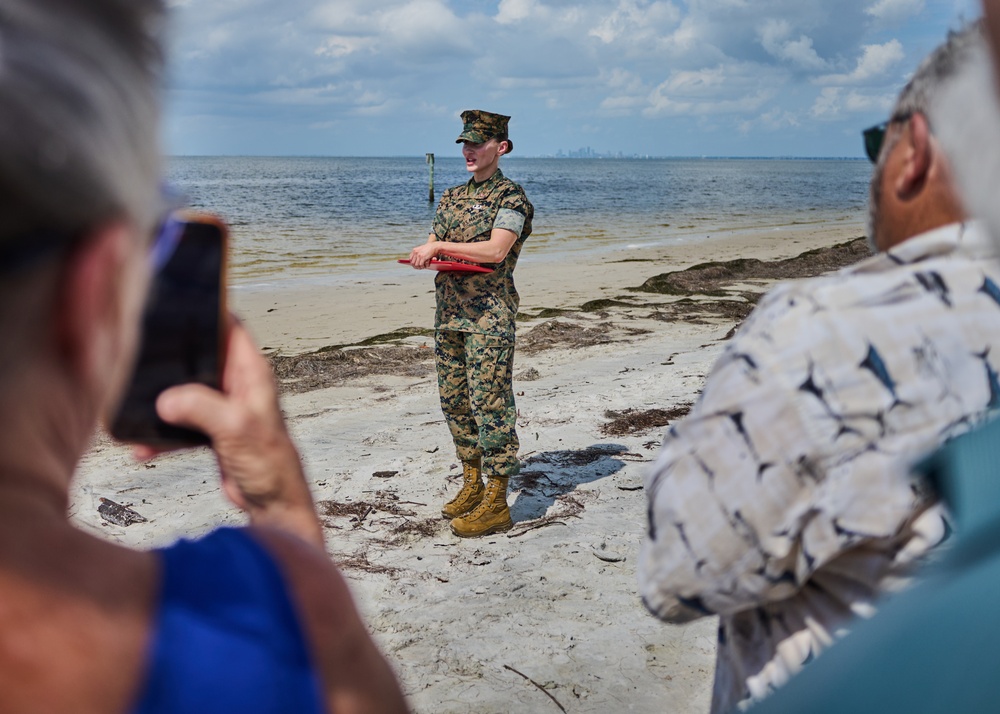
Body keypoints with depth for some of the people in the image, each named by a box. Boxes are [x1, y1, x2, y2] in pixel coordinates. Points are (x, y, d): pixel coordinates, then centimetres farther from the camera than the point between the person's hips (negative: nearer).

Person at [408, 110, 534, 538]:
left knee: (490, 402, -6)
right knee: (454, 399, 12)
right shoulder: (453, 197, 17)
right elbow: (434, 243, 16)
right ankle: (472, 485, 25)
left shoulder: (510, 196, -5)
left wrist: (441, 246, -16)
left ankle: (496, 503, -1)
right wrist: (424, 255, -7)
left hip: (489, 314, -8)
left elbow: (496, 250, -18)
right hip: (449, 311, 8)